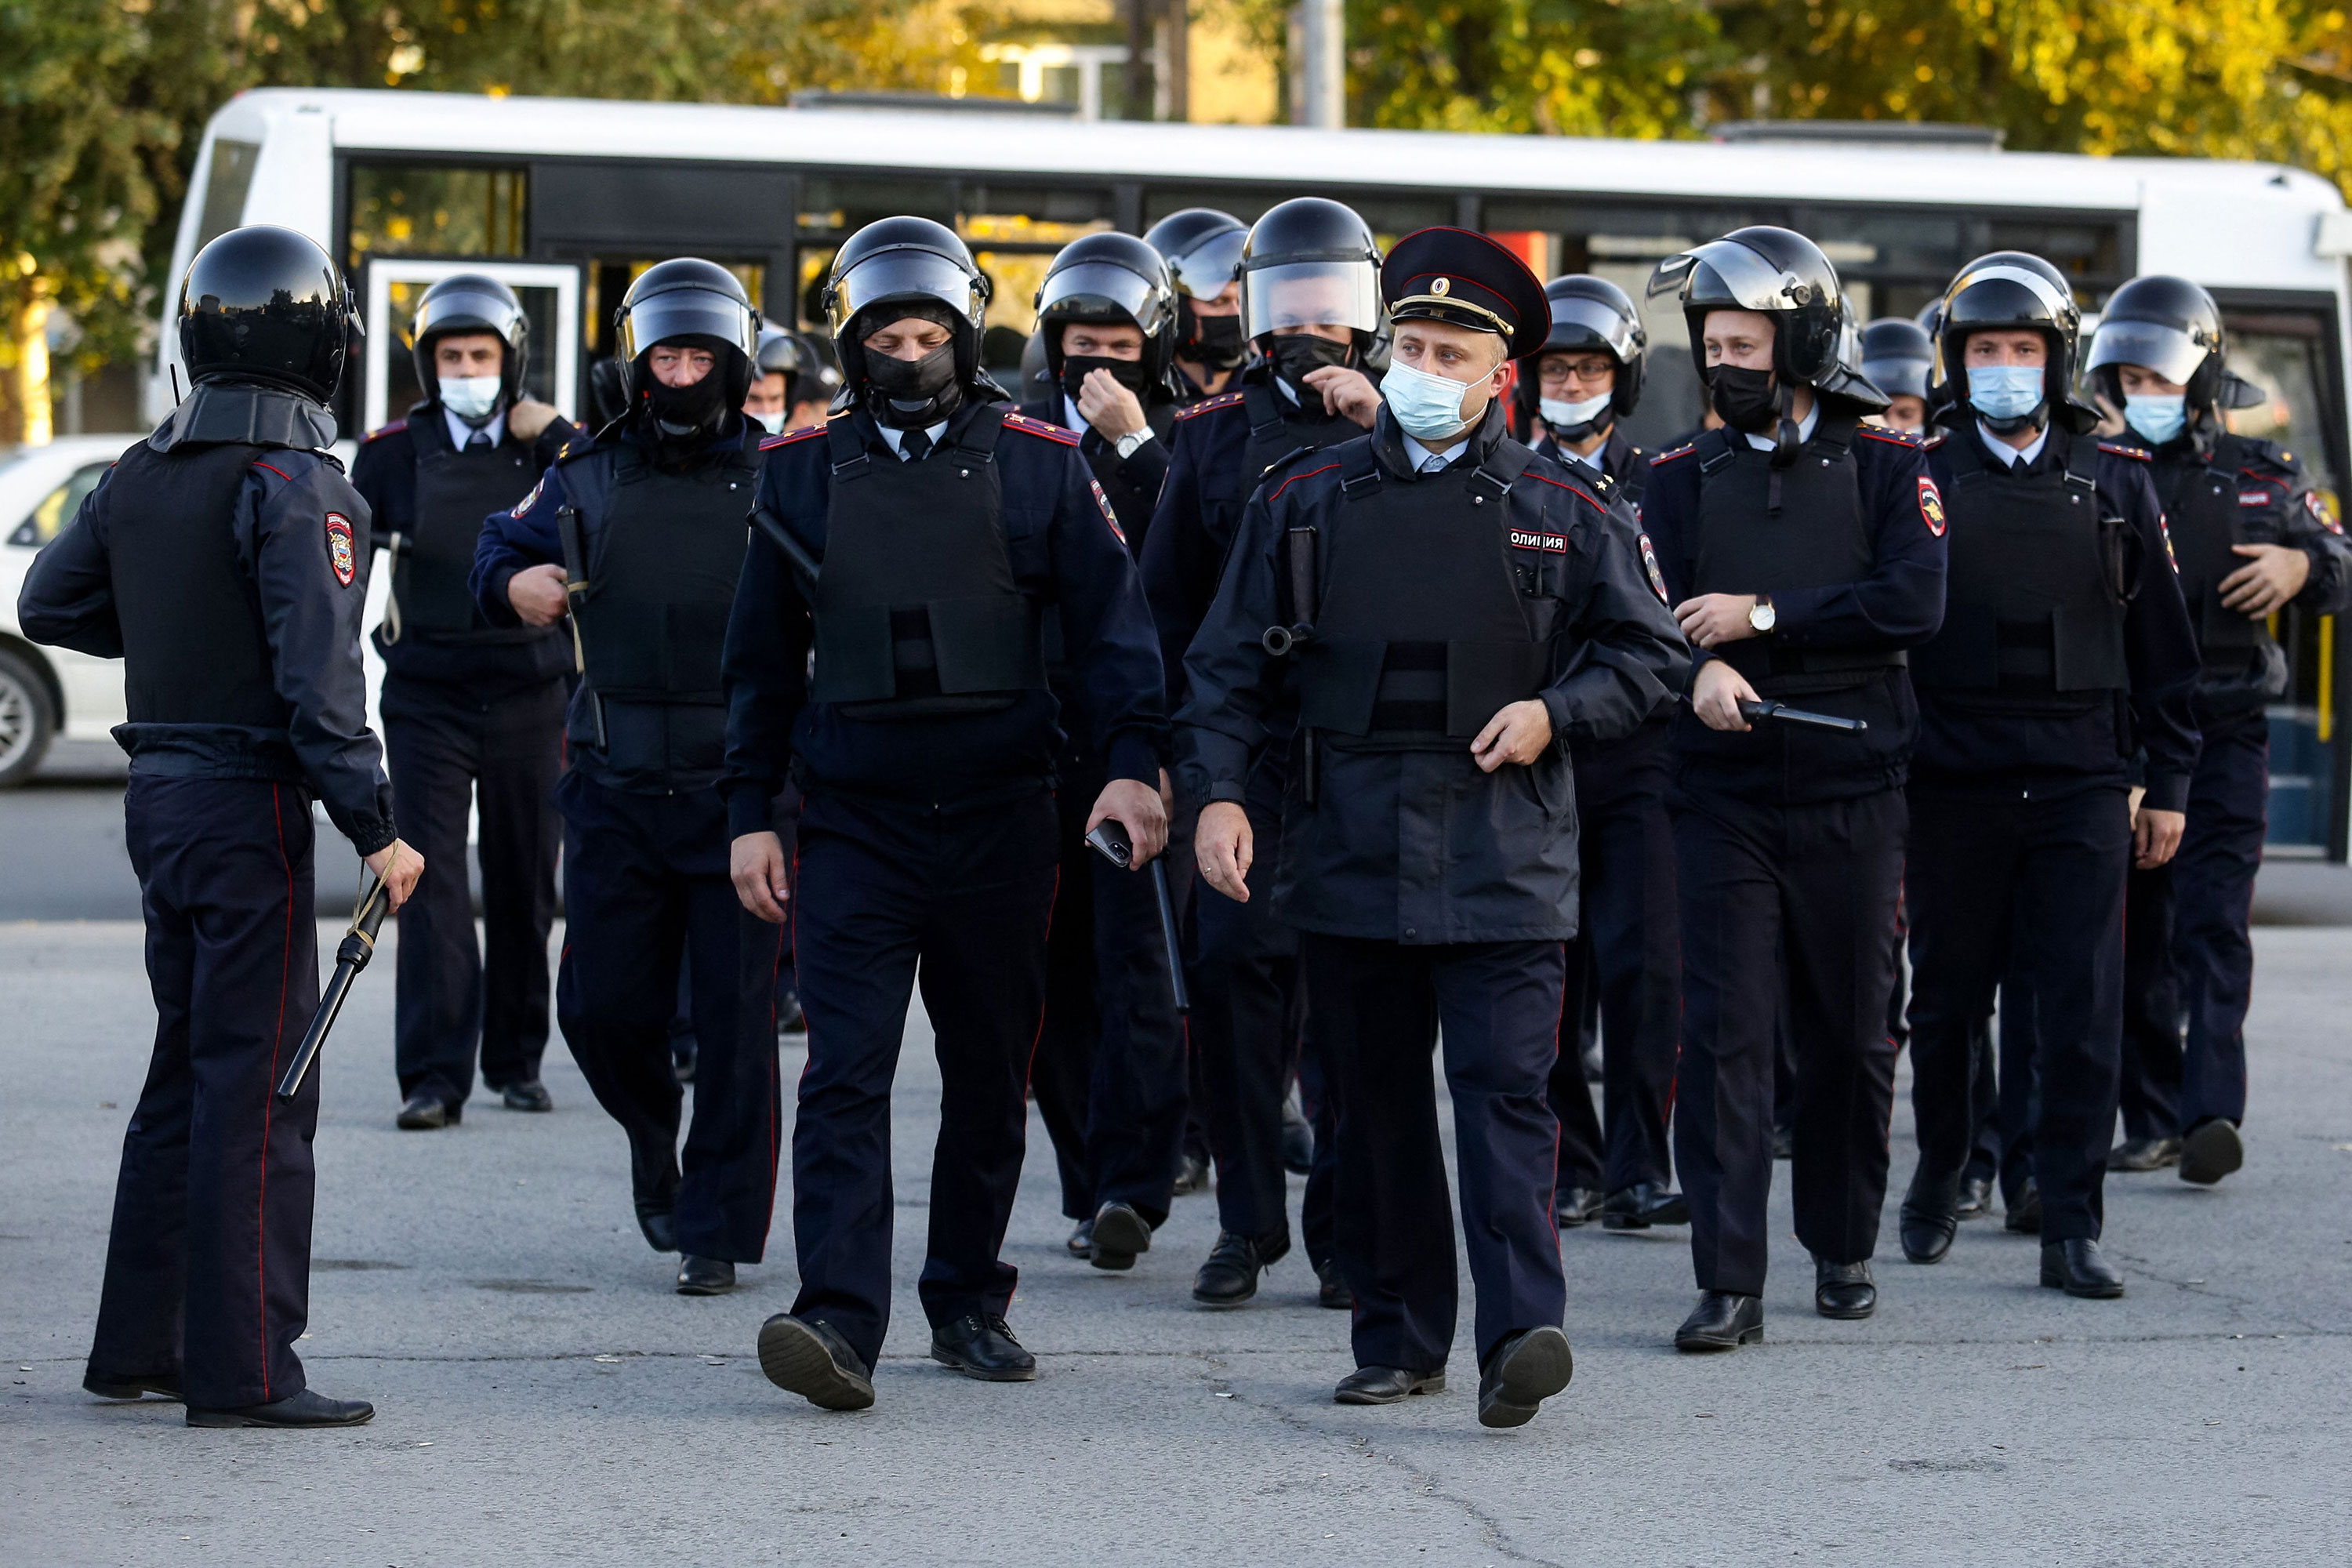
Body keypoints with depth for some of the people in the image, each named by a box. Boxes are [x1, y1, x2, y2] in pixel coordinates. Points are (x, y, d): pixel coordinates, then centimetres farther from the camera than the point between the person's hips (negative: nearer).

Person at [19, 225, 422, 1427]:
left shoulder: (140, 475, 8)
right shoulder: (294, 489, -16)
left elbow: (49, 604, 18)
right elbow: (318, 676, -22)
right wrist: (376, 830, -20)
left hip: (158, 793, 8)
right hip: (249, 801, -8)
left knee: (187, 1072, 17)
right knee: (258, 1089, -4)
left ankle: (138, 1344, 22)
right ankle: (242, 1370, -3)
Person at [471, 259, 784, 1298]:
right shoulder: (589, 480, 10)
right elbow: (503, 551, 23)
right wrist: (514, 583, 0)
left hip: (740, 792, -3)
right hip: (618, 789, 3)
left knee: (734, 1016, -2)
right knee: (601, 1004, 4)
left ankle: (717, 1231, 7)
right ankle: (653, 1135, 35)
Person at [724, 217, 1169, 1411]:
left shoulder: (1039, 464, 4)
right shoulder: (801, 473, 8)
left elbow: (1109, 621, 1)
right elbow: (763, 658, 13)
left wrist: (1133, 762, -13)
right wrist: (750, 812, 8)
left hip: (1000, 820, 1)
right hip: (854, 822, 0)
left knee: (989, 1075, 9)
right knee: (846, 1070, -12)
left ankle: (969, 1300, 23)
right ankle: (840, 1322, -19)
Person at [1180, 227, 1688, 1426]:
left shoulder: (1559, 511, 5)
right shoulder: (1306, 501, 8)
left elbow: (1649, 652, 11)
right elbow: (1230, 664, 9)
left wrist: (1553, 712, -6)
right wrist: (1218, 791, -4)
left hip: (1502, 857, -2)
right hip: (1349, 852, 2)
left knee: (1505, 1090, -11)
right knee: (1375, 1099, 7)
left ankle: (1520, 1334, -17)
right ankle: (1398, 1339, 16)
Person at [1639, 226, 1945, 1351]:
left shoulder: (1883, 467, 3)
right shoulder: (1684, 479, 8)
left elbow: (1916, 602, -11)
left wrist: (1763, 616, -14)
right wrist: (1702, 668, -27)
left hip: (1850, 794, 0)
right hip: (1723, 794, 1)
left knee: (1849, 1036, 8)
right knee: (1723, 1034, -7)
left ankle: (1842, 1247, 26)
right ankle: (1729, 1284, -7)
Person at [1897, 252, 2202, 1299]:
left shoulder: (2115, 482, 7)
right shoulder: (1922, 479, 2)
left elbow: (2162, 646, 10)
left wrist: (2168, 784, 7)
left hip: (2082, 788, 0)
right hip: (1954, 789, 0)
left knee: (2083, 1014, -6)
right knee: (1946, 1003, 9)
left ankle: (2071, 1231, -4)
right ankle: (1938, 1178, 31)